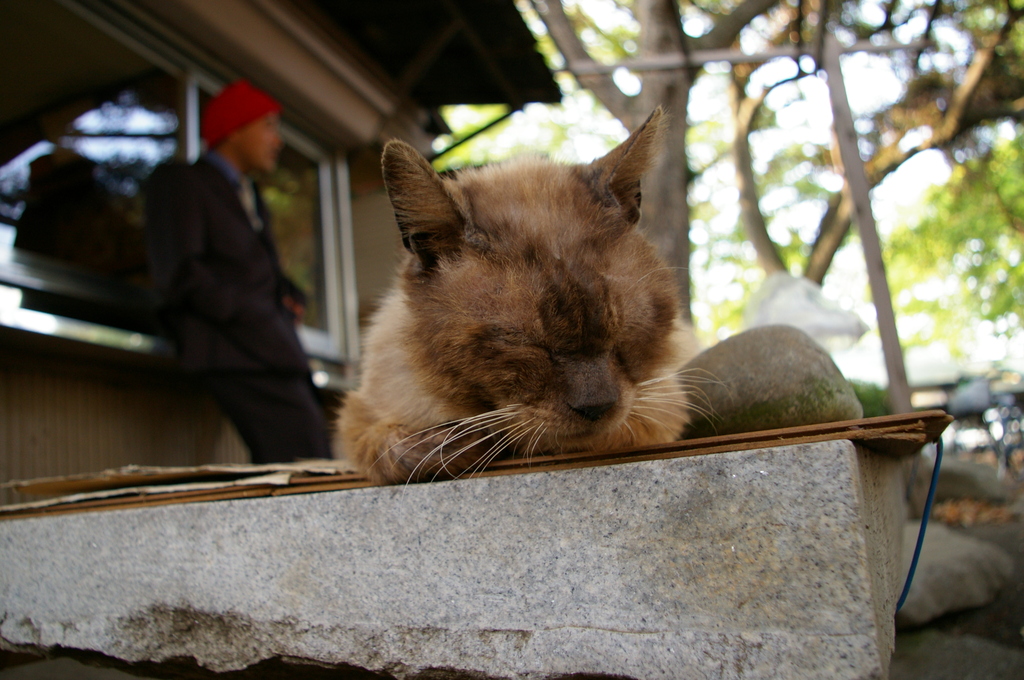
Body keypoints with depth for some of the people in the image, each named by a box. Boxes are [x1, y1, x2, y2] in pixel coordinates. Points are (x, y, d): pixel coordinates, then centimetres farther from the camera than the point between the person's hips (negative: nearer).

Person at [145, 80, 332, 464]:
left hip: (273, 345, 8)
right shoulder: (177, 181, 6)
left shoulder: (251, 198, 32)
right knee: (305, 459, -23)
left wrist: (291, 299, 9)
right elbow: (179, 275, -7)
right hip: (236, 349, -8)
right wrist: (251, 315, -10)